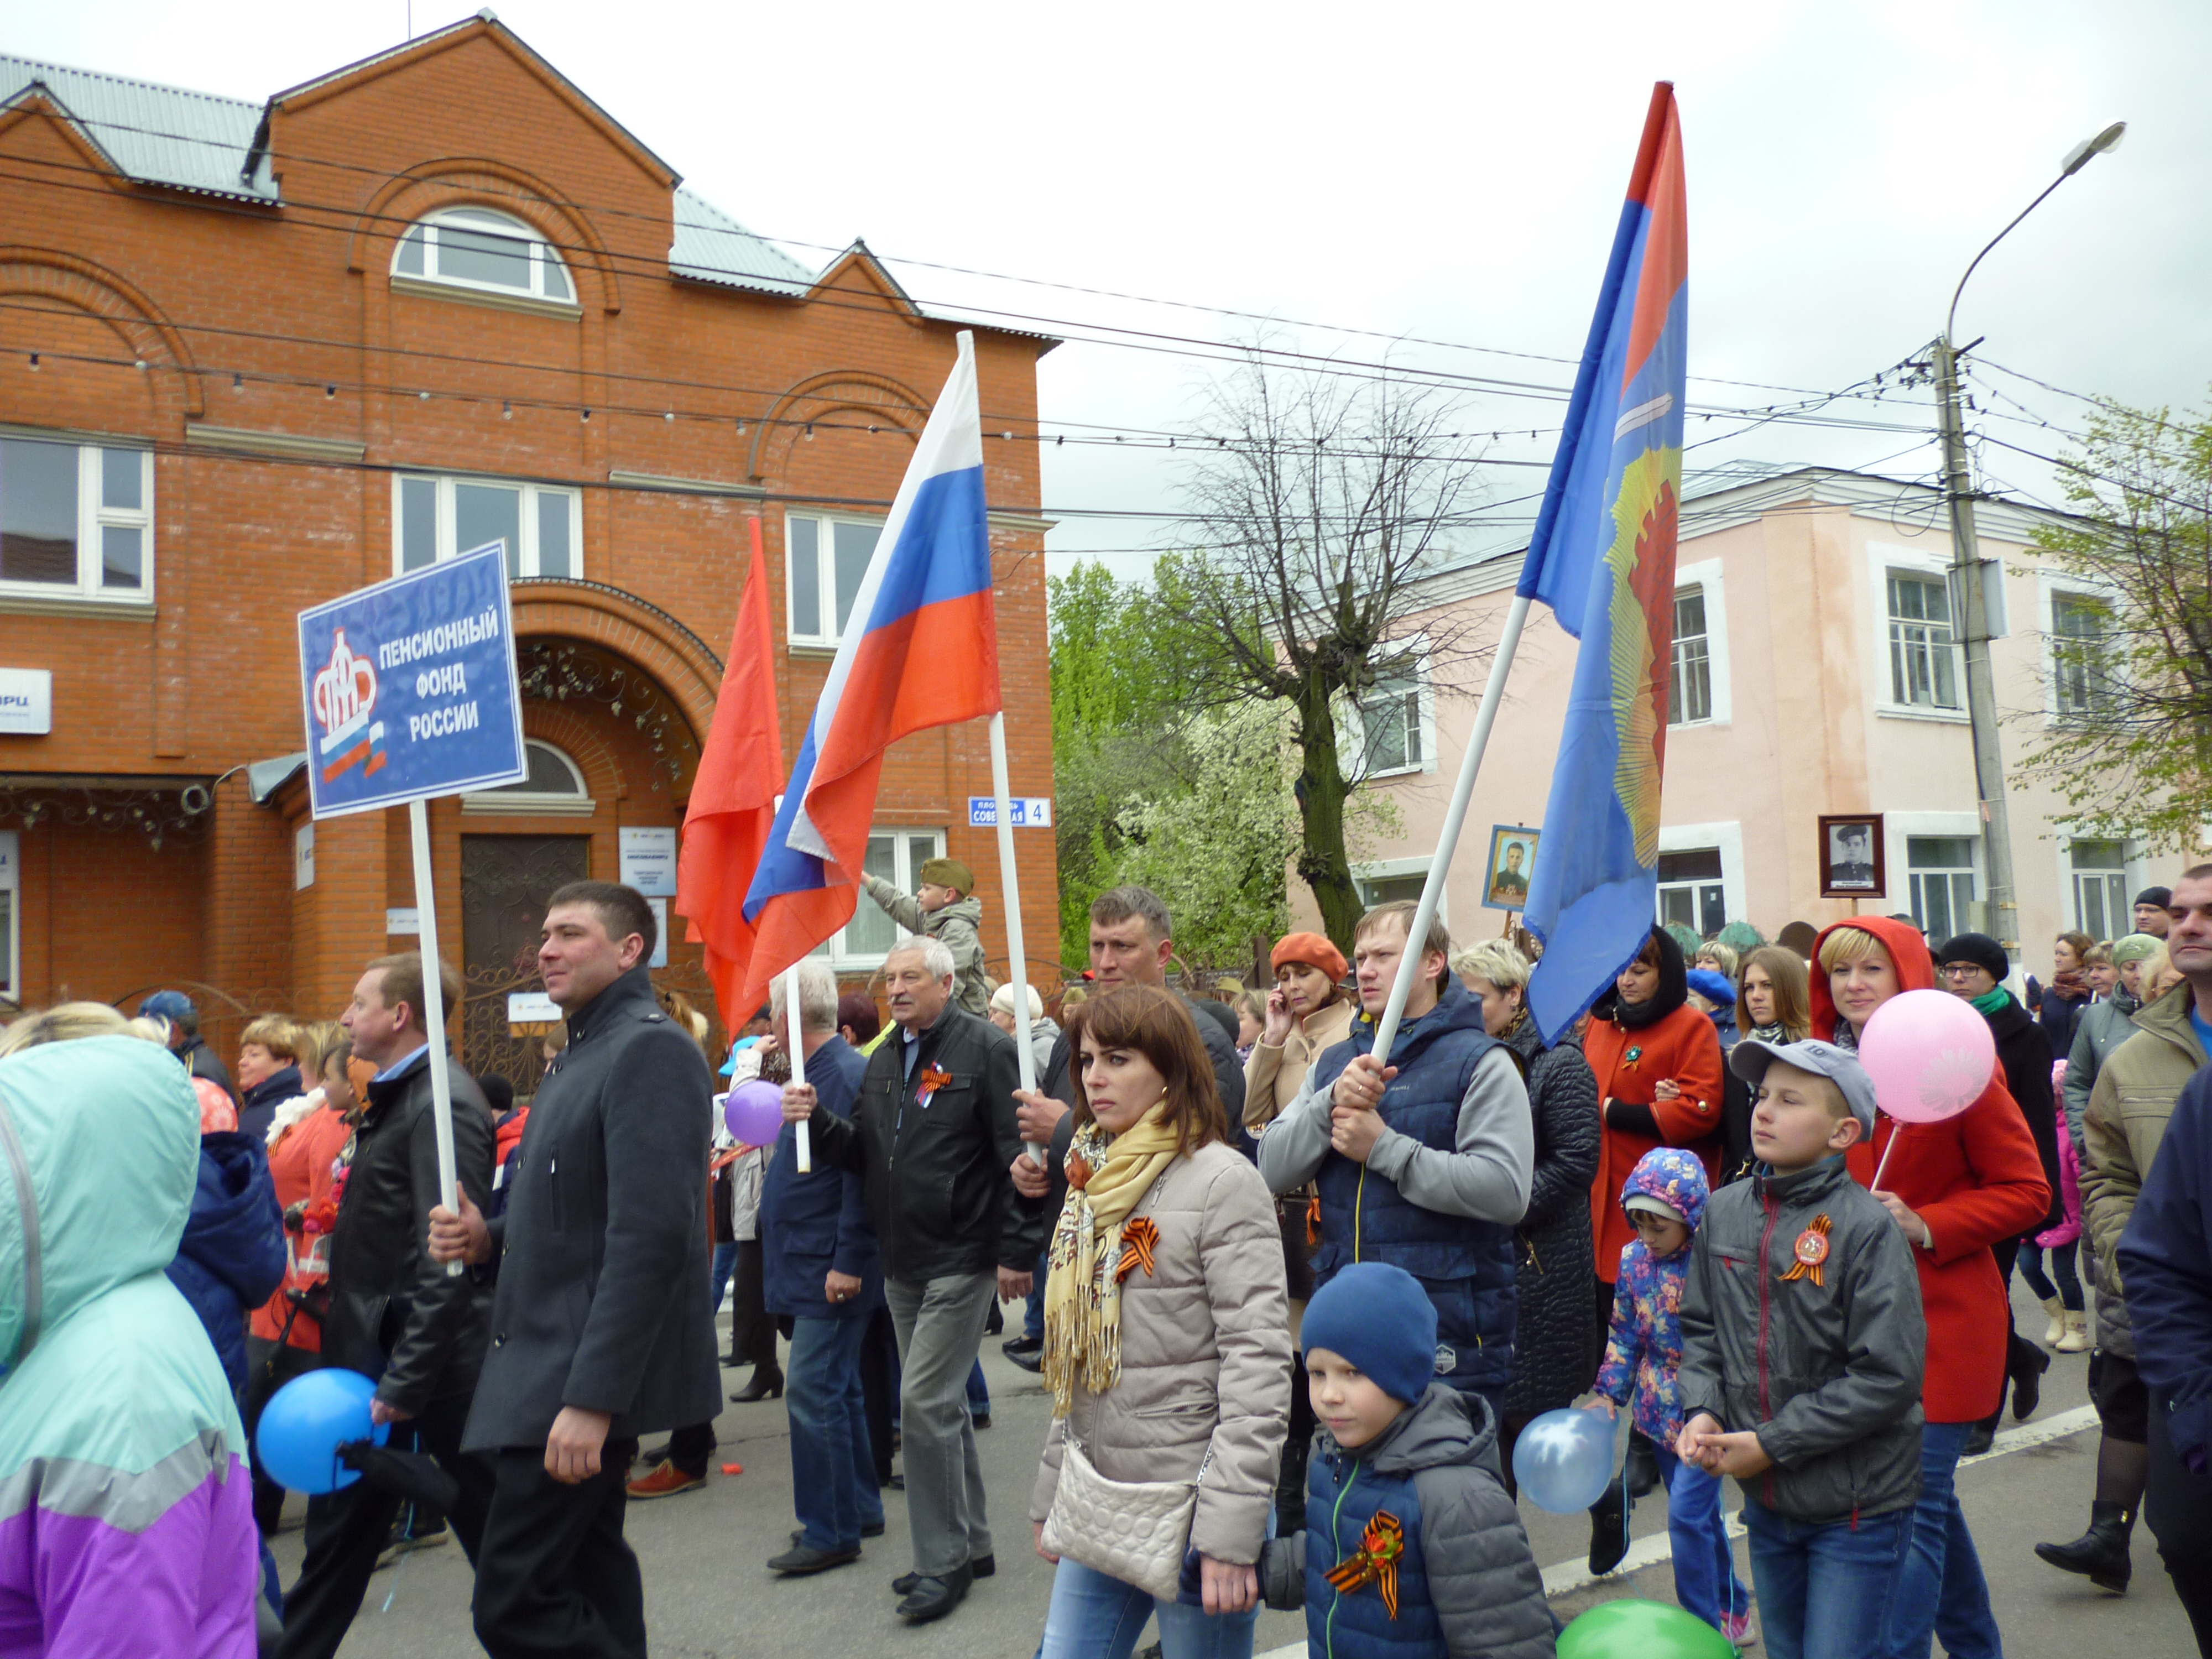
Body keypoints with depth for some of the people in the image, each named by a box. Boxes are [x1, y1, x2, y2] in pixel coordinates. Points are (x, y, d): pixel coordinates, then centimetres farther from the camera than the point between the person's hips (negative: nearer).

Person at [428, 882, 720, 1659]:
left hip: (590, 1375, -10)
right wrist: (489, 1240, 2)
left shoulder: (650, 1050, -16)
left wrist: (592, 1398, -26)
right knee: (584, 1579, 17)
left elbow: (649, 1237, -24)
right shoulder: (580, 1056, 15)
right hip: (548, 1365, 10)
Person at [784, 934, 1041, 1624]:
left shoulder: (985, 1048, -11)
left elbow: (1018, 1156, -14)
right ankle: (970, 1544, 28)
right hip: (902, 1262, 8)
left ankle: (943, 1560, 7)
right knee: (942, 1405, 15)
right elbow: (860, 1153, 12)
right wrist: (816, 1120, -7)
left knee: (925, 1403, -8)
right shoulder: (885, 1060, 12)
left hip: (961, 1258, -8)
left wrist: (1017, 1252, -17)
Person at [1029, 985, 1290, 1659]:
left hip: (1191, 1505, -6)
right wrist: (1051, 1496, 15)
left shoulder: (1221, 1180, -12)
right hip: (1100, 1504, 6)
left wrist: (1232, 1531, -19)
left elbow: (1258, 1363, -17)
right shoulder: (1095, 1184, 10)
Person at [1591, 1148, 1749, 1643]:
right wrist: (1610, 1394, 1)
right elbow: (1624, 1335, 7)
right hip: (1660, 1411, 6)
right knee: (1700, 1514, 19)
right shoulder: (1634, 1260, -3)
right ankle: (1732, 1605, 39)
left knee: (1688, 1514, -7)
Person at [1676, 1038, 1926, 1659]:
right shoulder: (1724, 1212, -1)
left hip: (1858, 1510, -5)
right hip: (1766, 1501, 6)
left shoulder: (1867, 1227, -17)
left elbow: (1889, 1376, -19)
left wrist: (1773, 1443, -18)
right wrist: (1703, 1411, -8)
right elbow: (1701, 1329, 10)